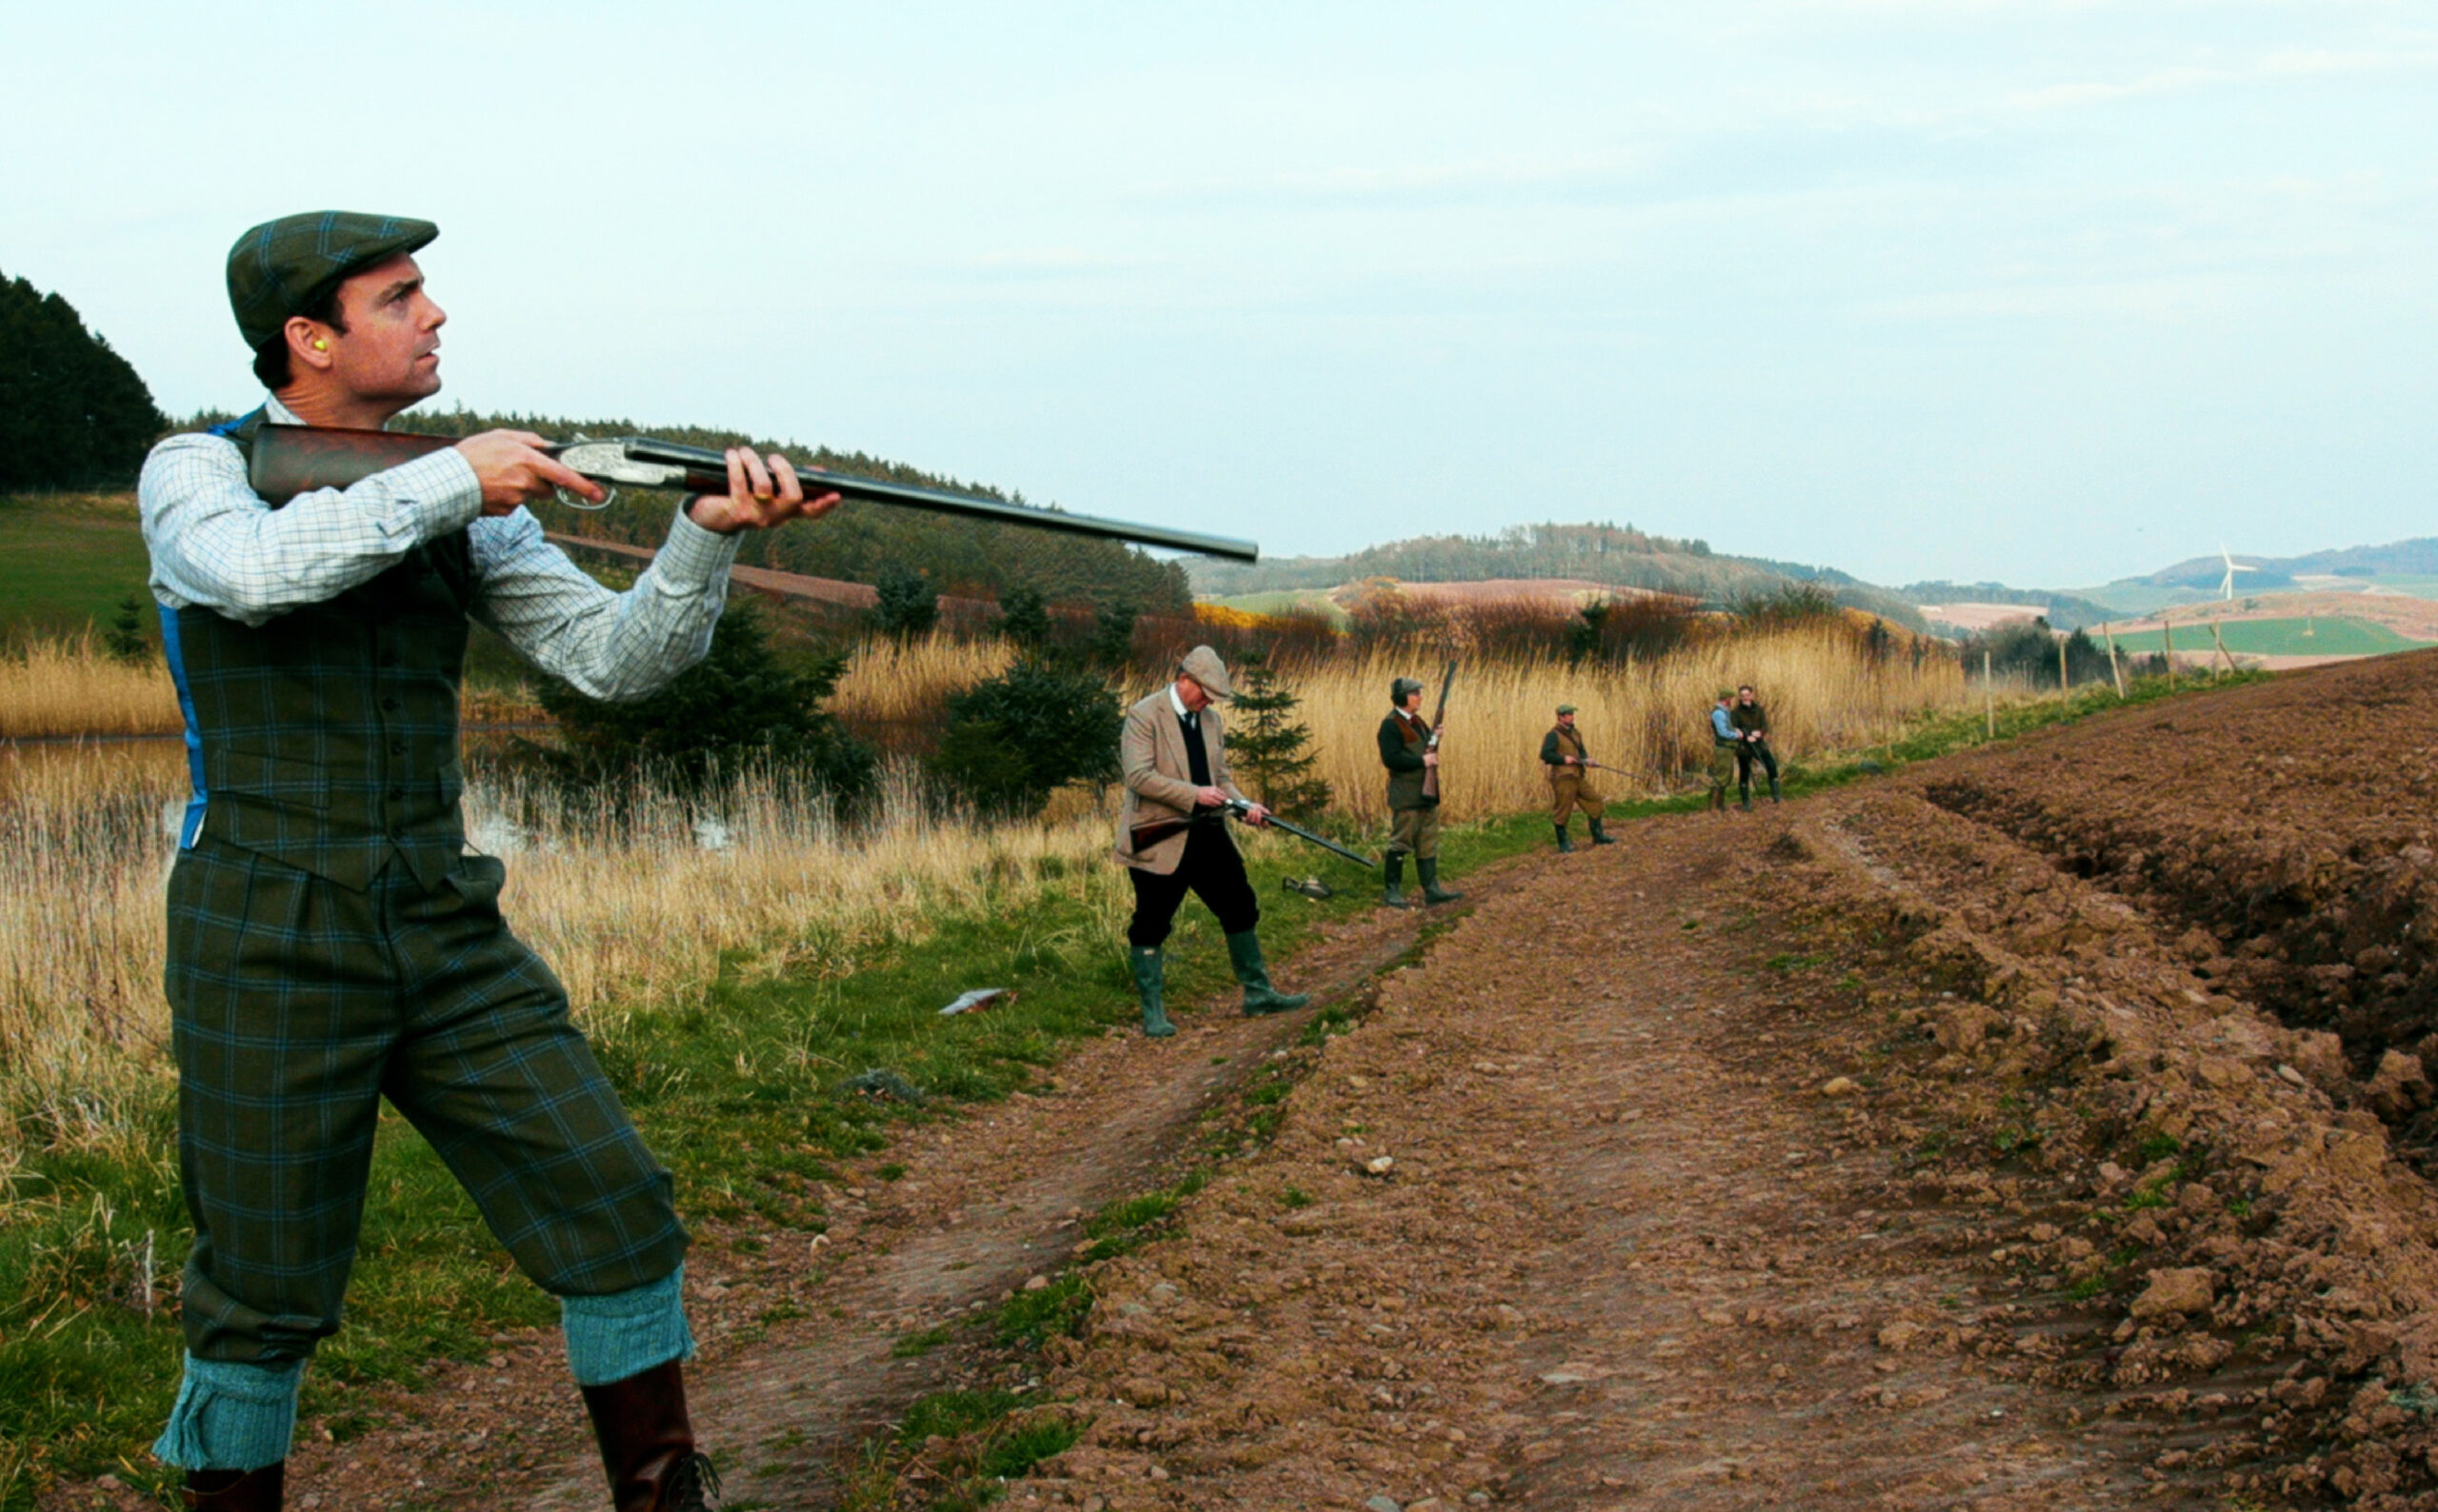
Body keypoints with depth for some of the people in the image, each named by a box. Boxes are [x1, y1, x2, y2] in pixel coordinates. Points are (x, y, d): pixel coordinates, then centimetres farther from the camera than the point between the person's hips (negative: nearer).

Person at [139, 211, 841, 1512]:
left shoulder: (461, 503, 9)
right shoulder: (198, 471, -3)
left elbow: (613, 656, 1)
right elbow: (252, 571, -27)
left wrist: (709, 534, -16)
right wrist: (448, 481, -21)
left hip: (445, 934, 4)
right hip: (269, 949, -4)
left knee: (614, 1211, -1)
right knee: (266, 1295, 1)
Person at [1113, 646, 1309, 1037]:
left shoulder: (1210, 719, 12)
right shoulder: (1144, 717, -12)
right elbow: (1139, 776, -21)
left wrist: (1245, 806, -2)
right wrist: (1194, 794, -25)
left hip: (1209, 834, 7)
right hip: (1160, 840, -7)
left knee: (1241, 910, 11)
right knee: (1151, 927, 0)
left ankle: (1257, 994, 21)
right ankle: (1152, 1012, 8)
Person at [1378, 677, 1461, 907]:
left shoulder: (1418, 722, 15)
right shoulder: (1390, 725, -13)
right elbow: (1391, 759, -22)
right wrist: (1423, 761, -20)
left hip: (1427, 793, 9)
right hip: (1405, 797, -9)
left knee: (1428, 844, 9)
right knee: (1400, 844, -2)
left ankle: (1431, 889, 12)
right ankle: (1391, 891, 6)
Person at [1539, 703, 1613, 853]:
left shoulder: (1575, 733, 15)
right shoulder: (1553, 735, -10)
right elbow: (1545, 754, -17)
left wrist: (1586, 759, 0)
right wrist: (1564, 759, -19)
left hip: (1578, 777, 8)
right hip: (1562, 778, -8)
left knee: (1595, 803, 10)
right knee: (1563, 811, -2)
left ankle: (1598, 836, 22)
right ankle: (1563, 844, 8)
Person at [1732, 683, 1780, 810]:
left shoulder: (1759, 709, 4)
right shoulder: (1735, 712, -4)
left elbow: (1765, 726, -2)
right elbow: (1734, 729, -14)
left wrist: (1759, 732, -25)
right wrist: (1746, 737, -29)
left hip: (1759, 744, 2)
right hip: (1743, 747, -2)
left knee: (1772, 766, -14)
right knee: (1744, 774, 3)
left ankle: (1775, 796, -7)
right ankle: (1746, 803, 15)